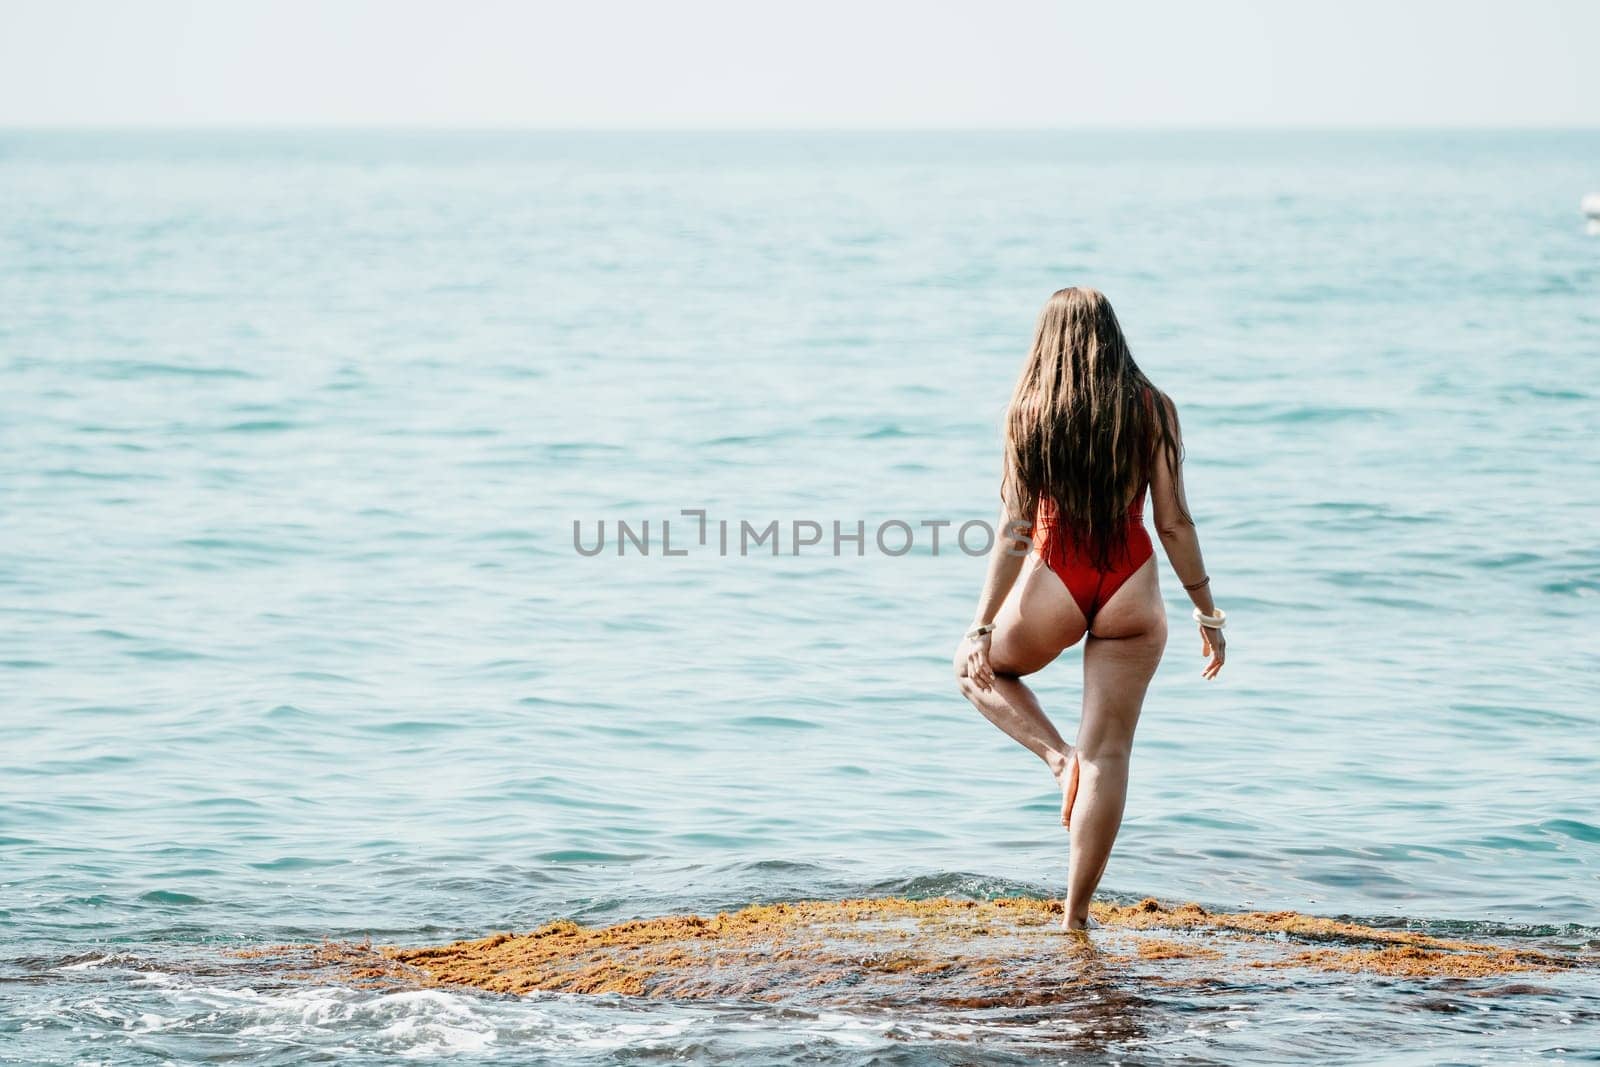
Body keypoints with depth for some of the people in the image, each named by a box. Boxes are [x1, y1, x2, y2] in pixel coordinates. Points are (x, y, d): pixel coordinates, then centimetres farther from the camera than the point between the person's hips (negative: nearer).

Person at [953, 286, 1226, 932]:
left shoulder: (1029, 412, -5)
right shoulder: (1152, 409, -3)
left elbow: (1015, 527, -6)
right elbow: (1174, 522, -4)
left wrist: (983, 626, -1)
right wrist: (1207, 614, 5)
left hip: (1053, 587, -1)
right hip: (1130, 588, 1)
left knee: (978, 670, 29)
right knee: (1109, 753, 8)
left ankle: (1059, 757, 7)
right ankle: (1076, 915, 9)